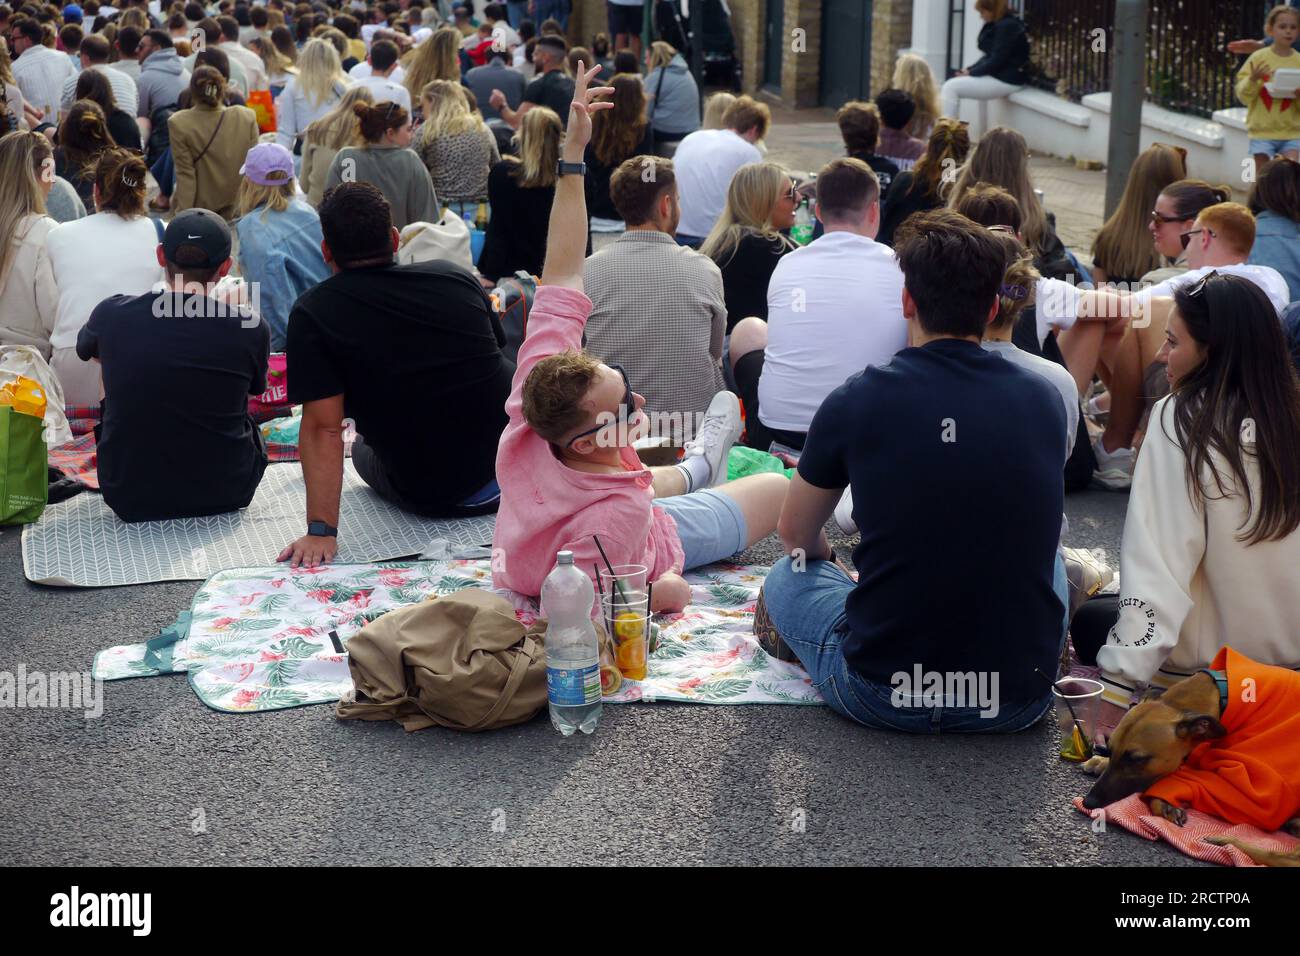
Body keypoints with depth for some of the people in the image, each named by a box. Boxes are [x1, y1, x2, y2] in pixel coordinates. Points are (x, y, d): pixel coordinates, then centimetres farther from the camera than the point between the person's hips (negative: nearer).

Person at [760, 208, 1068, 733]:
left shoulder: (857, 401, -7)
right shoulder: (1043, 400, 1)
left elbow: (795, 534, 11)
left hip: (882, 698, -2)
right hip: (1022, 702, 3)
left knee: (786, 575, 25)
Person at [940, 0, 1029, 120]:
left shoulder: (1007, 26, -17)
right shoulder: (997, 25, 14)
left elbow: (997, 61, -21)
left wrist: (971, 73, -14)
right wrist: (969, 69, 3)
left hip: (1006, 80, -11)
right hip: (995, 75, 11)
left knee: (951, 87, -15)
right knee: (948, 86, 3)